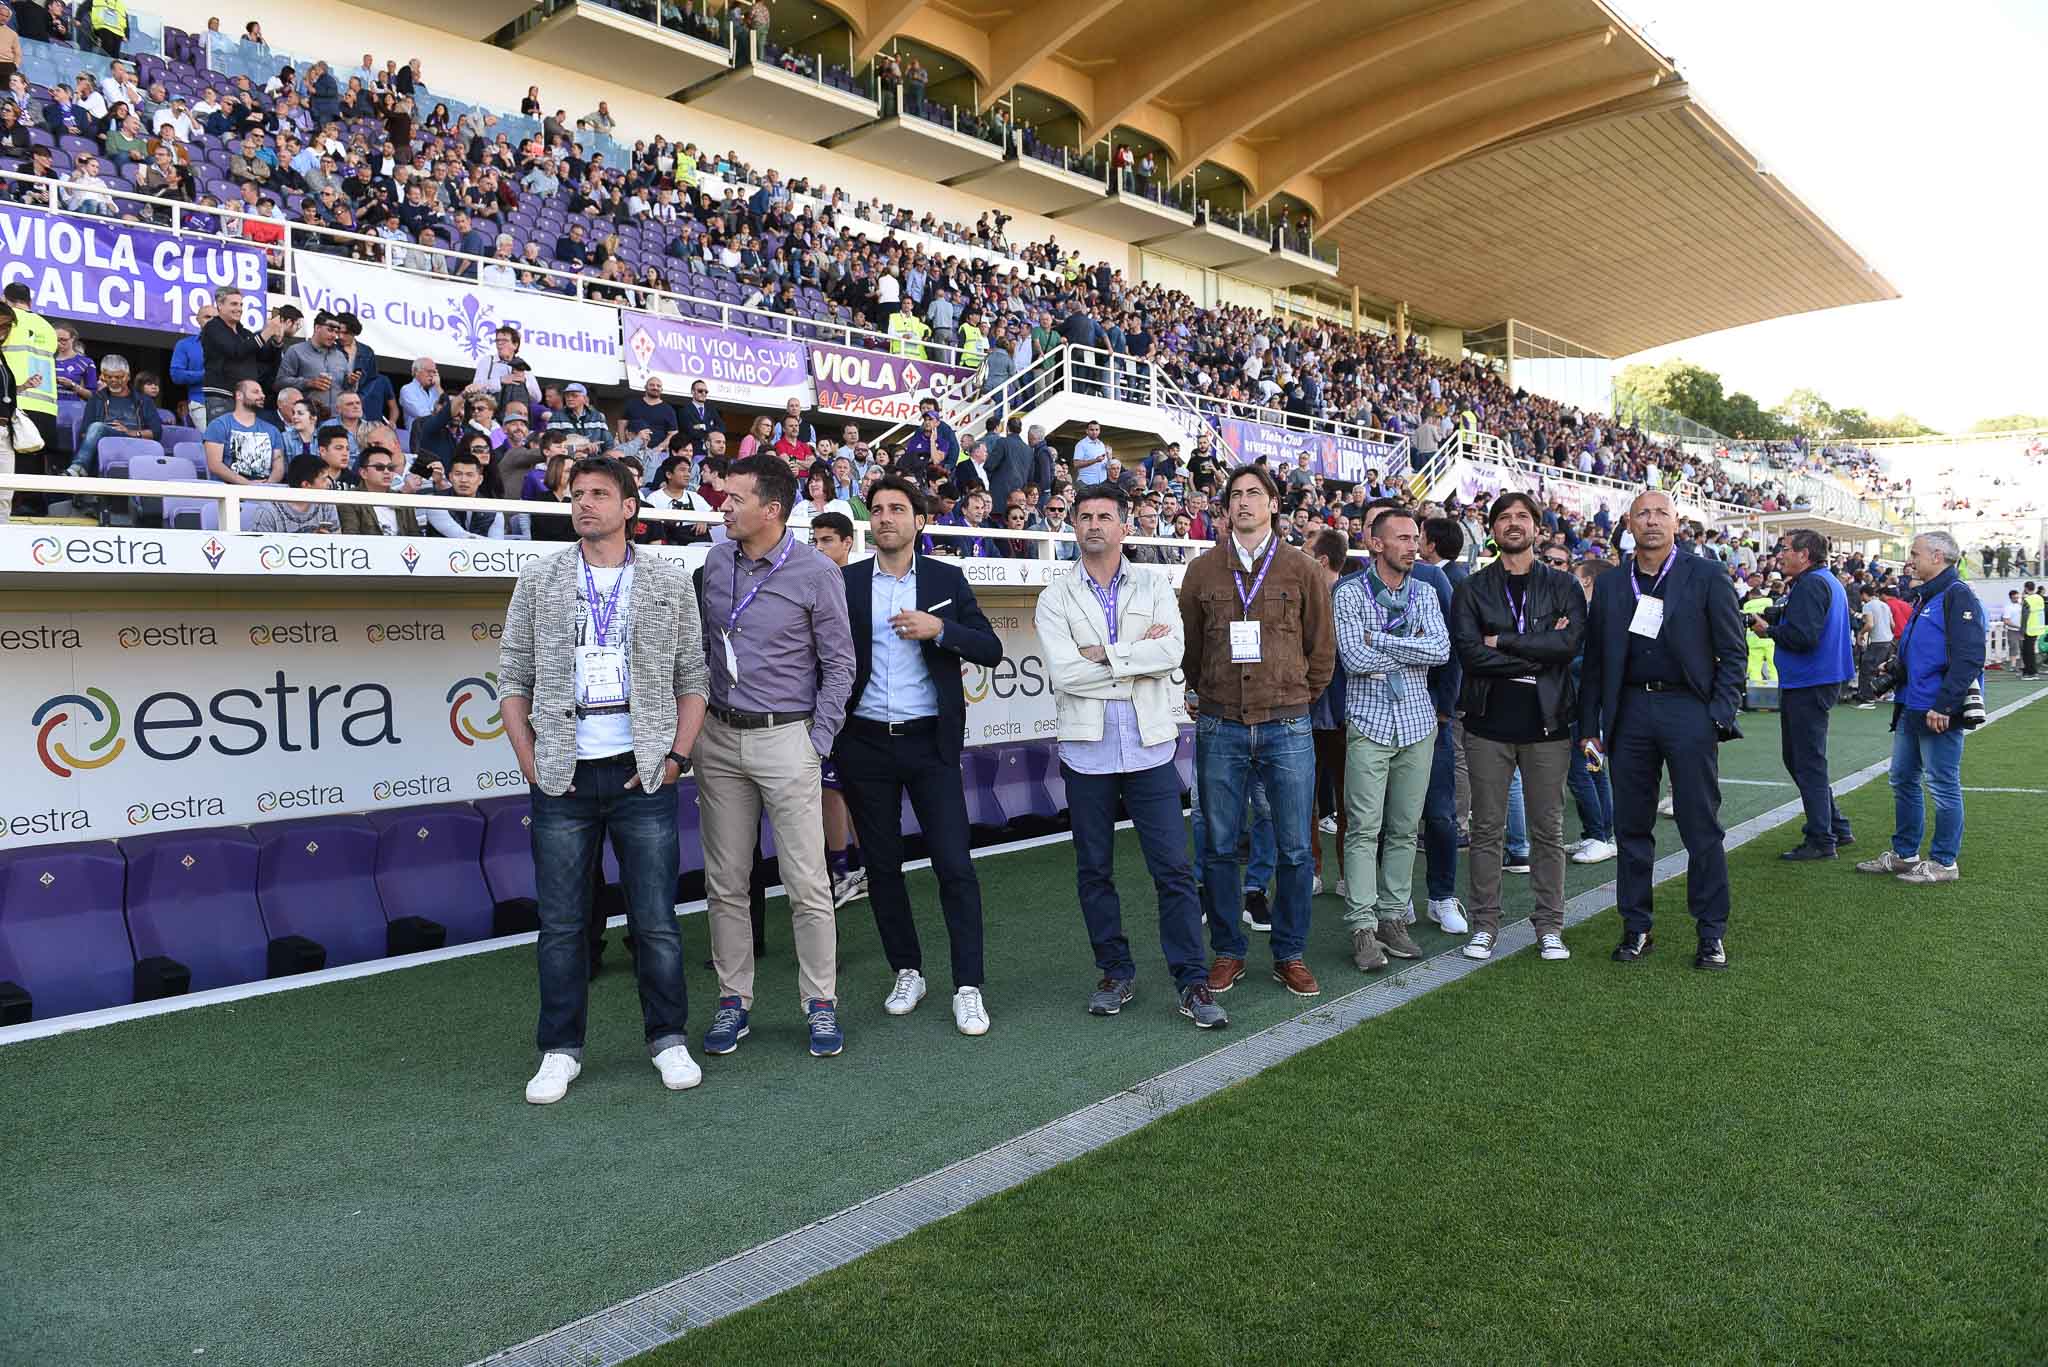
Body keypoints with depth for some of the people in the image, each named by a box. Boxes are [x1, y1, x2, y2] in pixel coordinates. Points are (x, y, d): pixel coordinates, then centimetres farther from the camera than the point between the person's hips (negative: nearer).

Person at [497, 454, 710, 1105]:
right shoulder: (540, 579, 7)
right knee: (561, 924, 6)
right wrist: (530, 761, -1)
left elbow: (692, 678, 7)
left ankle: (669, 1039, 20)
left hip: (643, 776, -1)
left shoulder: (670, 581, 5)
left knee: (656, 921, 4)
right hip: (563, 780, 1)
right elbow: (513, 677, 8)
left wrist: (677, 756, -3)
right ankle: (560, 1050, 20)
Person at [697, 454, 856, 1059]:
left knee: (807, 883, -2)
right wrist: (698, 726, 11)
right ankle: (733, 999, 20)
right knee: (725, 883, 9)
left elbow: (839, 664, -3)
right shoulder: (715, 561, 7)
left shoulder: (816, 572, -8)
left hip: (785, 737, -5)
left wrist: (819, 742, -8)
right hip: (720, 738, 5)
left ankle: (821, 1003, 10)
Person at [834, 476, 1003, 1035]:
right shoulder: (845, 582, 5)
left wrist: (939, 628, -15)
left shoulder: (946, 579, 4)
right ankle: (907, 972, 25)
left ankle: (967, 987, 4)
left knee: (954, 864, -4)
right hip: (864, 743, 2)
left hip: (929, 741, -1)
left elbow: (990, 650, 0)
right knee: (882, 864, 10)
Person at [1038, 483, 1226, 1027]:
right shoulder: (1055, 598, 3)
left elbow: (1172, 652, -10)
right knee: (1093, 870, 10)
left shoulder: (1154, 585, 6)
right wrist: (1139, 656, -9)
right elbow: (1063, 673, -11)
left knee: (1173, 868, -1)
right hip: (1087, 751, 1)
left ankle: (1192, 982, 8)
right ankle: (1116, 972, 25)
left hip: (1149, 746, 0)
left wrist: (1105, 654, -13)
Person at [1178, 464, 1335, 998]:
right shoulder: (1203, 570, 6)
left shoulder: (1301, 569, 4)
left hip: (1287, 728, 0)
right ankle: (1228, 952, 20)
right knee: (1219, 848, 6)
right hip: (1219, 728, 1)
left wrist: (1299, 700, 11)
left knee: (1295, 849, 4)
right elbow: (1187, 643, 13)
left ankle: (1290, 954, 19)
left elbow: (1322, 647, 9)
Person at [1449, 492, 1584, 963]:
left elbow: (1572, 642, -12)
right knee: (1487, 830, 5)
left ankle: (1549, 925, 16)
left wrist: (1502, 642, -12)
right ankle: (1485, 923, 14)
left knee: (1548, 831, 6)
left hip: (1546, 721, 0)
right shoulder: (1472, 590, 5)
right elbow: (1470, 652, -10)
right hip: (1489, 721, 0)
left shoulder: (1563, 586, 6)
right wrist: (1539, 655, -11)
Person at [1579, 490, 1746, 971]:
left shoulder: (1708, 578, 1)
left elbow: (1733, 652, 1)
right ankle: (1635, 928, 17)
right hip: (1630, 711, 3)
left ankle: (1712, 932, 12)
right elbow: (1594, 660, 11)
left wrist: (1720, 715, -9)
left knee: (1701, 827, 1)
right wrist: (1589, 726, 6)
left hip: (1688, 710, -3)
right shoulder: (1609, 584, 10)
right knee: (1631, 826, 7)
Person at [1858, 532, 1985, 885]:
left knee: (1942, 786, 1)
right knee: (1903, 780, 15)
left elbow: (1968, 658, -22)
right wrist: (1894, 668, 10)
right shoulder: (1925, 597, 16)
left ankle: (1944, 862, 11)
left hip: (1939, 713, -10)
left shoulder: (1958, 595, -14)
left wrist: (1944, 706, -25)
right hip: (1912, 708, 10)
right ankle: (1904, 853, 26)